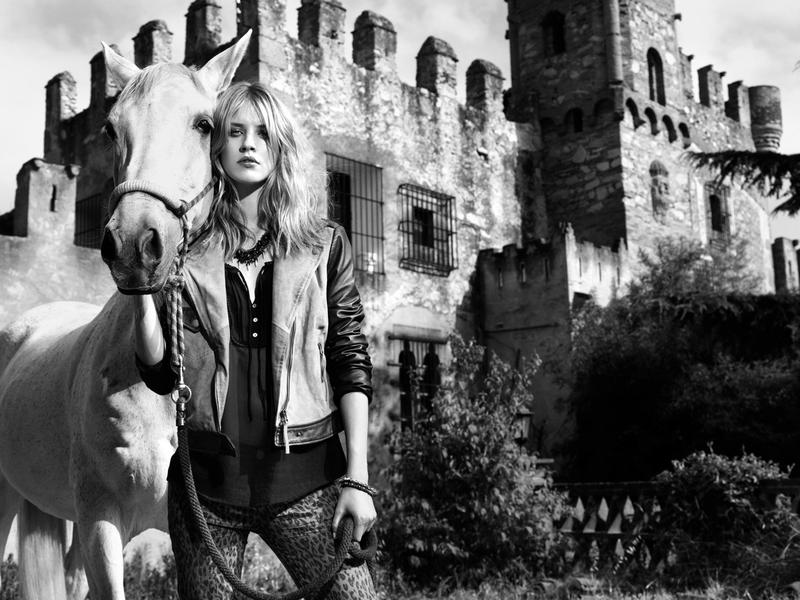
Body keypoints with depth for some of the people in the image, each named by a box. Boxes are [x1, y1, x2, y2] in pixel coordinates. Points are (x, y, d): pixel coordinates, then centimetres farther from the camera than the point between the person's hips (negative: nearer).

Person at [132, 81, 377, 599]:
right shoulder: (188, 251, 5)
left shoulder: (325, 245, 4)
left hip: (304, 477, -1)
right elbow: (162, 376, 4)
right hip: (205, 478, 1)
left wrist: (357, 476, -6)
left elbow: (352, 363, 1)